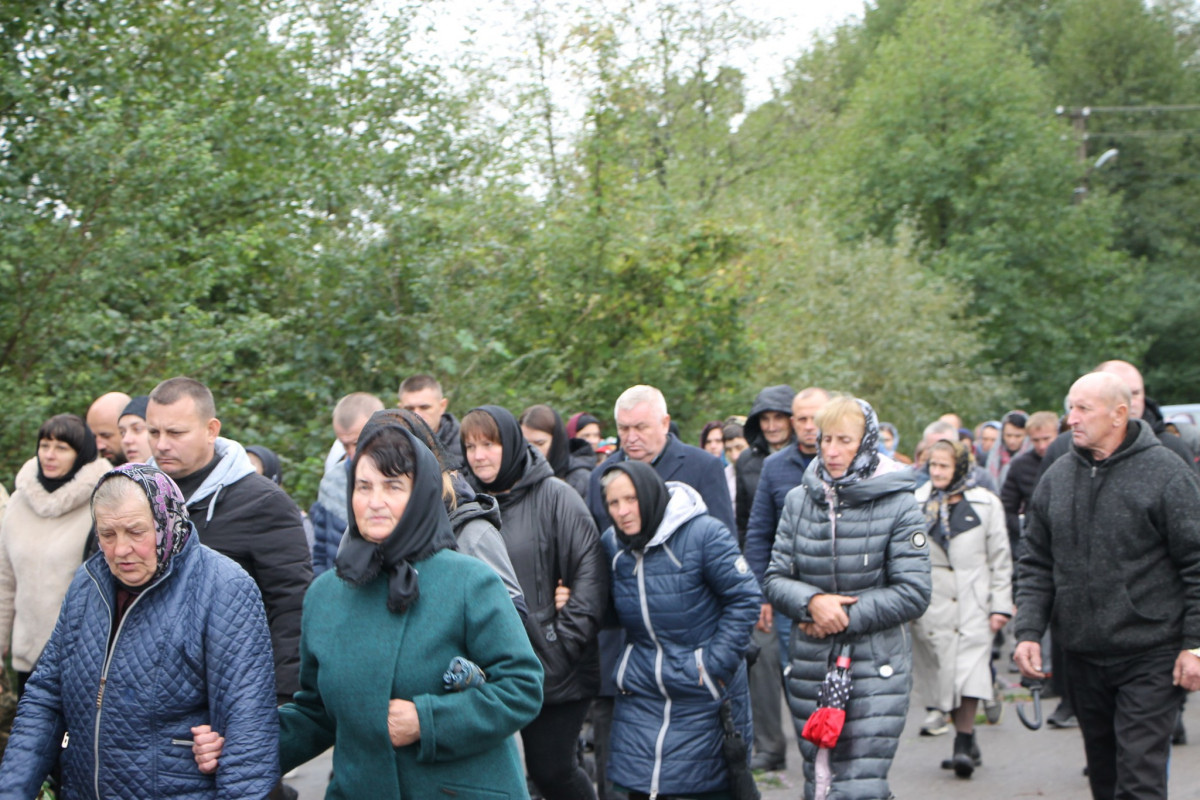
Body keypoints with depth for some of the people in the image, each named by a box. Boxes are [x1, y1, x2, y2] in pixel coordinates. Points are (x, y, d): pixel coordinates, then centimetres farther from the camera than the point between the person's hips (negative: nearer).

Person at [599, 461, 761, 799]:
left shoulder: (704, 534, -16)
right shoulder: (611, 543, 3)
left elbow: (744, 598, -12)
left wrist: (715, 664, -14)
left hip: (704, 695, -4)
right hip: (641, 694, 4)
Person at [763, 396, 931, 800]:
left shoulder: (898, 505, -4)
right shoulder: (799, 499, 6)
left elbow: (913, 594, -7)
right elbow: (775, 578, 6)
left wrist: (845, 617, -12)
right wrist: (811, 601, -14)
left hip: (876, 667, -4)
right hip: (810, 665, 4)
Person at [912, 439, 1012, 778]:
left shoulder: (986, 504, 3)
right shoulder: (916, 503, 7)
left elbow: (1000, 559, 6)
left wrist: (1000, 605, 2)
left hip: (973, 604, -2)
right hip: (931, 606, 2)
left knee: (970, 672, -13)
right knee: (944, 674, 4)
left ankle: (963, 745, -8)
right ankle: (967, 742, 17)